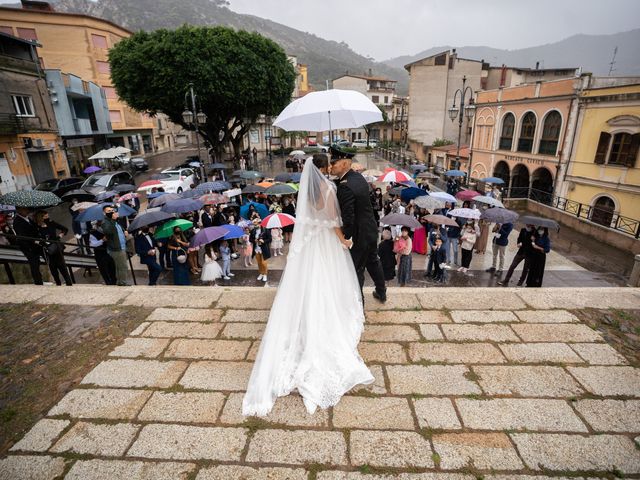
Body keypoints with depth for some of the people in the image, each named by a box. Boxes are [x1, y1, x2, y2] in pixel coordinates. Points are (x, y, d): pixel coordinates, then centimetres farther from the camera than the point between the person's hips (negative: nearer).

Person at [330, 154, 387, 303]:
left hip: (360, 233, -10)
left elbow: (348, 218, -27)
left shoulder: (345, 186, -27)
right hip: (371, 229, 10)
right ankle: (381, 292, 46)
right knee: (373, 261, 27)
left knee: (356, 268, 7)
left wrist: (345, 238, -16)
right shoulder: (358, 177, 1)